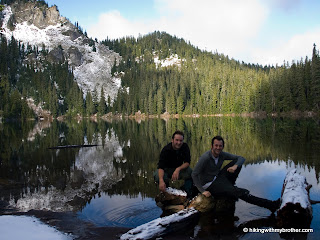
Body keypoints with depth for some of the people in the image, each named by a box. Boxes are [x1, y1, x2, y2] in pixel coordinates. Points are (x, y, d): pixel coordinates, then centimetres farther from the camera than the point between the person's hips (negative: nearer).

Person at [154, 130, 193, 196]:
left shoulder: (185, 147, -13)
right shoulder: (166, 149, -24)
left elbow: (187, 162, -16)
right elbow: (161, 167, -34)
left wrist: (178, 169, -38)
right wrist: (161, 181, -52)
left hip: (179, 169, 2)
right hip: (166, 170, -2)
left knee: (190, 172, -30)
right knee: (158, 176, -34)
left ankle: (187, 194, -12)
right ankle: (165, 192, -3)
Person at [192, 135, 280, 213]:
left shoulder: (222, 154, -4)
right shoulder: (205, 157, -23)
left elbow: (241, 158, -2)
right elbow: (194, 174, -22)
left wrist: (235, 166, -24)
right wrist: (203, 191, -26)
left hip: (218, 178, 7)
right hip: (209, 185, -7)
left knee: (237, 162, -5)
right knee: (241, 193, -20)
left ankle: (229, 186, -5)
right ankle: (271, 205, -11)